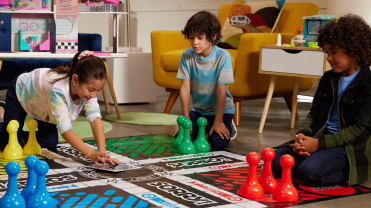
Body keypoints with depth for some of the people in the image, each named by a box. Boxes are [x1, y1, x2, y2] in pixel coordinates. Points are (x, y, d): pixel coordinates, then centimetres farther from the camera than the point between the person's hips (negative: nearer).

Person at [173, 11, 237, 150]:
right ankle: (204, 128, 15)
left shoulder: (222, 56, -19)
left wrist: (218, 121, -19)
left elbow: (221, 89, -20)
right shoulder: (187, 56, -9)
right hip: (198, 109, 4)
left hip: (221, 109, -3)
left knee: (217, 142, -24)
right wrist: (185, 118, -10)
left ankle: (228, 128, 11)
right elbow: (185, 87, -9)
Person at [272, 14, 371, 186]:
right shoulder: (328, 79, 14)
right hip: (320, 138, 8)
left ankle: (347, 174, -4)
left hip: (349, 146, -8)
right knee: (274, 162, -11)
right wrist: (303, 135, -8)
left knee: (310, 172, -32)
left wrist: (319, 143, -20)